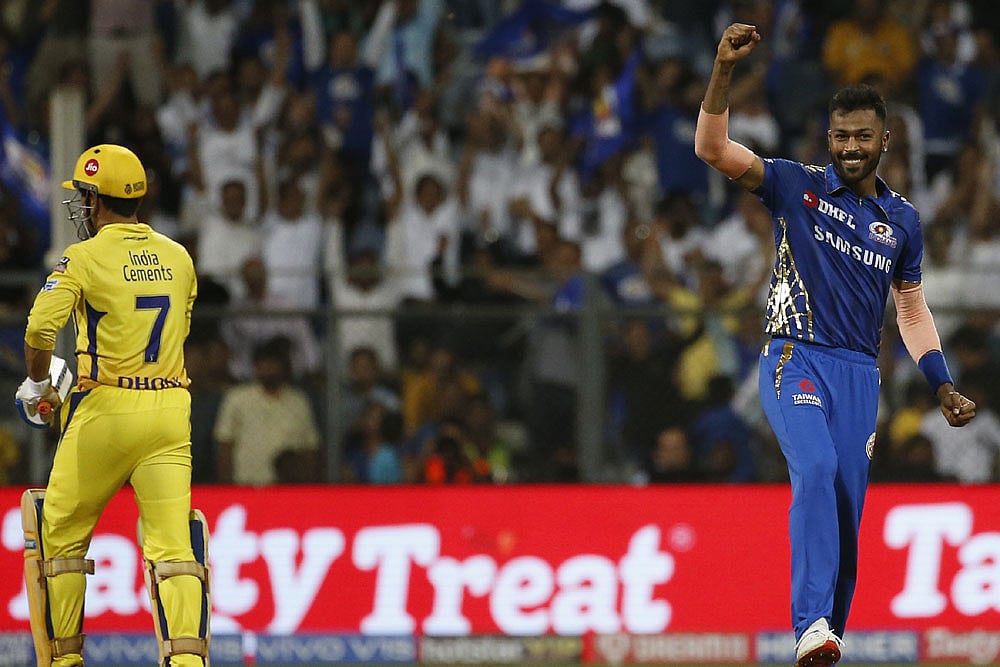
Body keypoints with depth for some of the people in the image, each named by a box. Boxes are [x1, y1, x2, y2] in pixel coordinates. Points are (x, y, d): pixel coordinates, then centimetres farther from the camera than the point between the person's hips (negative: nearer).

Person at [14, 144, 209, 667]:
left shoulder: (85, 258, -7)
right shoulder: (178, 258, 10)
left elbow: (41, 328, -17)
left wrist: (36, 383, 0)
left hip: (106, 411, -4)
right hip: (169, 412, 4)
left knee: (61, 534, 13)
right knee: (172, 543, -4)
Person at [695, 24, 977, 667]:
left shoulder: (902, 219, 13)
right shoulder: (798, 187, 2)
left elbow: (912, 309, 22)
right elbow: (713, 148, -10)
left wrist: (944, 387, 13)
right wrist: (723, 71, -23)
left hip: (860, 374, 4)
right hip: (795, 362, -4)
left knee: (846, 515, 1)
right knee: (816, 471, -28)